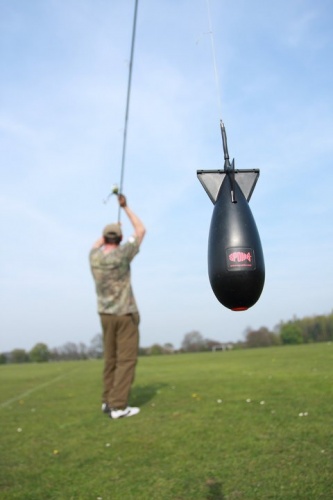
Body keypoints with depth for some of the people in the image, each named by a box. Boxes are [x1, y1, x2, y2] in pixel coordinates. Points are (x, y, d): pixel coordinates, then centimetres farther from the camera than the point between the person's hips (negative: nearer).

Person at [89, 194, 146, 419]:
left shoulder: (94, 256, -1)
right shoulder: (122, 254, -15)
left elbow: (98, 242, 26)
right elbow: (141, 230, -3)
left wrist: (110, 230, 34)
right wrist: (126, 207, 5)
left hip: (106, 314, 6)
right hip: (125, 314, -6)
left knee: (111, 358, 13)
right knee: (126, 359, -3)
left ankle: (109, 400, 18)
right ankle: (118, 405, -4)